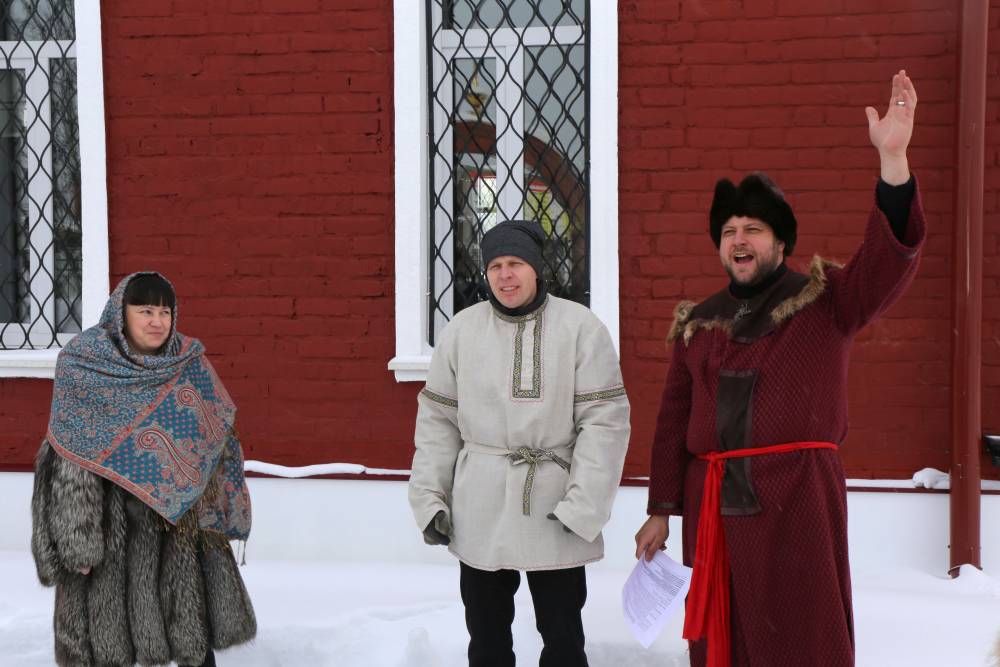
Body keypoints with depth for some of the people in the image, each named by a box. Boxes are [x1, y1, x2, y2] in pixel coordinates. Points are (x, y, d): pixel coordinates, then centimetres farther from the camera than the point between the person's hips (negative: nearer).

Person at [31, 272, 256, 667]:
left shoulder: (190, 364, 3)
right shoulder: (83, 366, -7)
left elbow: (218, 440, 9)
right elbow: (70, 461, -9)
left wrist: (218, 513, 6)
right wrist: (77, 538, -13)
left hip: (184, 516, 3)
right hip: (114, 521, -3)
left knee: (194, 616, 11)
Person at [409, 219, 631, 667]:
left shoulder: (580, 328, -7)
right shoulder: (462, 329, 1)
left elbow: (605, 420, -9)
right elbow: (438, 418, 5)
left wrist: (582, 507, -13)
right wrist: (430, 497, 0)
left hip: (554, 509, -2)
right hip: (479, 513, 3)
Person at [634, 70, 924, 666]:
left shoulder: (826, 301, 2)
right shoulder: (697, 324, 13)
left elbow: (890, 261, -16)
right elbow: (674, 418, 14)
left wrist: (892, 157, -29)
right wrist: (661, 510, 10)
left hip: (798, 497, -4)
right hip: (713, 502, 4)